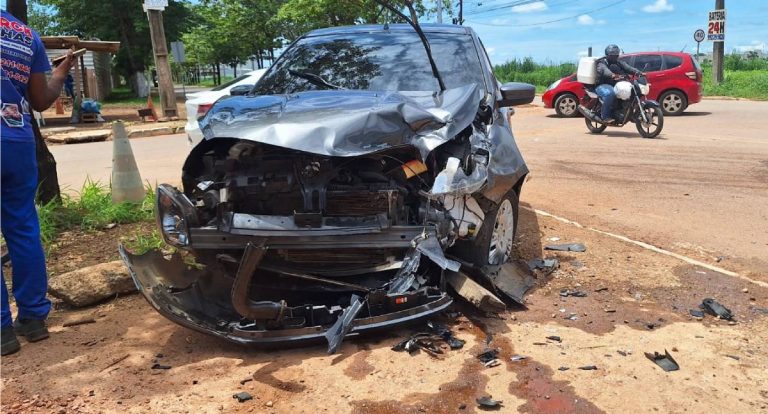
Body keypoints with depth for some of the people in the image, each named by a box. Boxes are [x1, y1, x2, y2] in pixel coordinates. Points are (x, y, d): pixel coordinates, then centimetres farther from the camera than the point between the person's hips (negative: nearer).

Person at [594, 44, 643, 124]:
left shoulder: (619, 63, 19)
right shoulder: (602, 63, -2)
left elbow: (628, 68, 0)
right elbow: (604, 70, -27)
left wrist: (638, 72, -22)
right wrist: (612, 75, -50)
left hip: (616, 85, 7)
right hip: (603, 85, -7)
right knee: (609, 93, -40)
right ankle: (605, 116, -31)